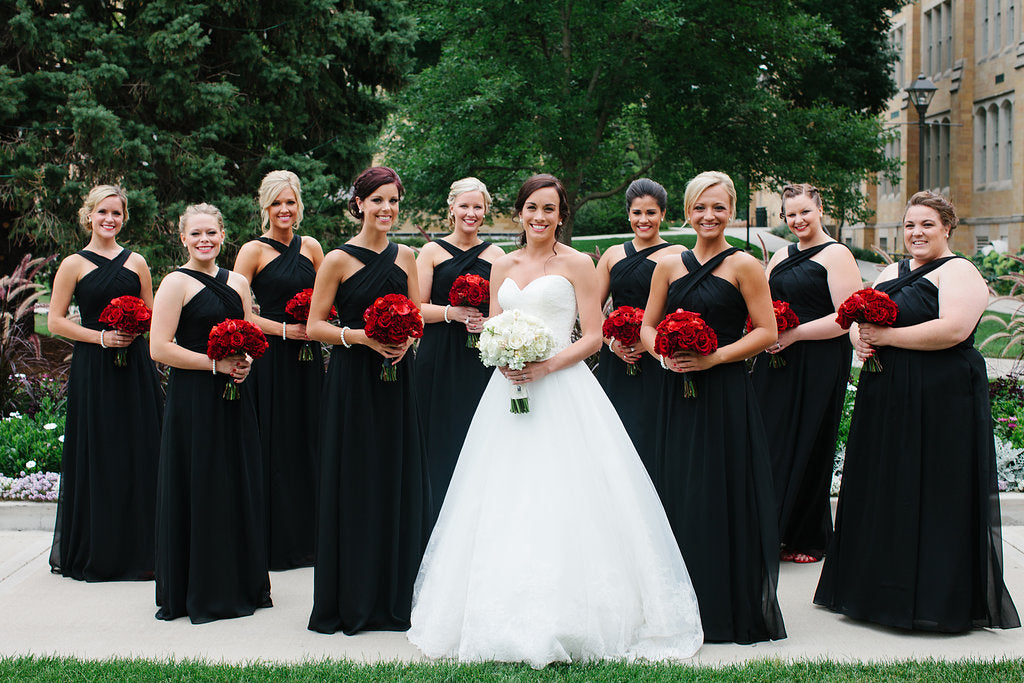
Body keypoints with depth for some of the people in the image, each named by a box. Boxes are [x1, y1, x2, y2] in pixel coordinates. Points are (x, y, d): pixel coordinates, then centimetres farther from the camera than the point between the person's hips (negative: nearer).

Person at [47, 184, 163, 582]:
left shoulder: (136, 262, 10)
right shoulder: (74, 265, 2)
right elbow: (55, 321, 0)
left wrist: (136, 327, -5)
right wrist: (100, 336, -12)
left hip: (136, 367, 3)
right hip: (93, 370, -3)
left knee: (139, 452, 2)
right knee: (97, 456, 0)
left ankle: (139, 550, 12)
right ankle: (96, 553, 11)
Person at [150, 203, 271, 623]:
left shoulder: (237, 283, 12)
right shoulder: (176, 283, -6)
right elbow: (160, 348, -12)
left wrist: (245, 362, -4)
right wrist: (216, 364, -15)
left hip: (234, 399, 6)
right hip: (193, 399, -6)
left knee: (240, 486, 9)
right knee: (199, 489, -1)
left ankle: (241, 585, 22)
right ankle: (201, 593, 11)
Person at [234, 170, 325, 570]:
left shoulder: (311, 248, 10)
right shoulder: (253, 251, -4)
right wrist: (284, 329, -14)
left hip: (308, 358, 4)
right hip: (270, 357, -4)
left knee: (309, 442, 7)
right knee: (274, 444, -2)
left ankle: (308, 537, 18)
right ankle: (276, 542, 8)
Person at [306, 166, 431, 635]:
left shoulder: (405, 256, 9)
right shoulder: (339, 259, -5)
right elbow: (314, 326, -5)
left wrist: (405, 342, -6)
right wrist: (363, 337, -17)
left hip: (396, 381, 4)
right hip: (352, 381, -4)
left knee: (400, 484, 6)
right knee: (353, 485, 0)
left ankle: (394, 595, 17)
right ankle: (351, 600, 11)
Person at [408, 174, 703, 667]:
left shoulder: (577, 264, 1)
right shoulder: (503, 265, 15)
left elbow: (593, 336, -3)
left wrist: (547, 365, -16)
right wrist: (501, 361, -5)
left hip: (562, 391, -4)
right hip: (508, 390, 5)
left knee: (562, 503, -8)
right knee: (505, 507, 3)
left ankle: (564, 621, -1)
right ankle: (511, 622, 11)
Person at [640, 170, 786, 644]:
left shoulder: (744, 265, -1)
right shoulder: (669, 266, 10)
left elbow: (766, 331, -5)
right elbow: (647, 326, 15)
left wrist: (714, 357, -14)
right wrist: (664, 354, -6)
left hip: (726, 396, -4)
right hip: (678, 396, 4)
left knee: (726, 495, -2)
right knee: (679, 494, 6)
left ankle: (735, 610, 9)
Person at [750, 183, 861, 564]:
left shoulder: (836, 255, -5)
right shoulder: (780, 258, 16)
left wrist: (794, 334, -16)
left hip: (817, 366, -6)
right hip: (775, 365, 6)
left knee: (807, 448, 0)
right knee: (771, 443, 4)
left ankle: (809, 540, 13)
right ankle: (770, 530, 15)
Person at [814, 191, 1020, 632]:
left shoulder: (959, 272, -6)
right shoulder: (892, 273, 18)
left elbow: (953, 329, -21)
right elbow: (859, 320, 17)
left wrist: (886, 336, -18)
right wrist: (860, 340, -7)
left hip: (941, 401, -7)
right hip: (885, 397, 8)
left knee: (933, 494, -2)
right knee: (883, 492, 10)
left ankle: (937, 598, 8)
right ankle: (883, 590, 20)